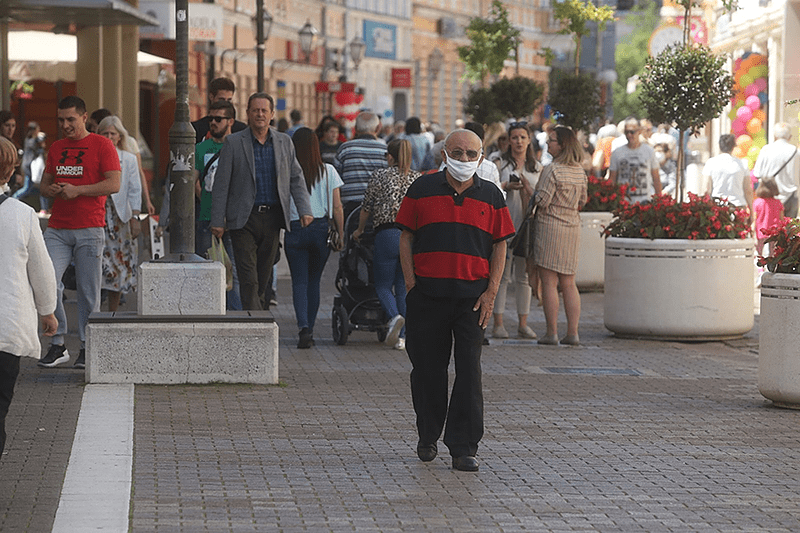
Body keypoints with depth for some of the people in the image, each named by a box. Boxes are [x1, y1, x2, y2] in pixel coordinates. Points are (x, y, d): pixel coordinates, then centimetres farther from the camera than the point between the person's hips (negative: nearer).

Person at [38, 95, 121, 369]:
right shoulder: (56, 148, 16)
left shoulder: (101, 145, 0)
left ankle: (87, 347, 9)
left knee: (88, 291, -1)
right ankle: (57, 344, -1)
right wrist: (50, 190, -2)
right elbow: (44, 183, 23)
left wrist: (77, 190, -15)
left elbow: (114, 184, -8)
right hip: (57, 229, 4)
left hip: (89, 229, -4)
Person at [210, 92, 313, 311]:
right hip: (244, 219, -3)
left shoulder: (284, 142, 10)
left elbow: (296, 178, 13)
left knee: (263, 277, 9)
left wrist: (304, 210, -1)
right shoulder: (233, 143, -1)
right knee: (248, 279, -11)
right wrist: (217, 220, -6)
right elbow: (221, 184, -1)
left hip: (273, 218, 3)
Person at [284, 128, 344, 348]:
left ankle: (303, 327, -18)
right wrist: (341, 235, 7)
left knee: (299, 281, 1)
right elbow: (337, 208, 1)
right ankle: (309, 329, 19)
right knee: (314, 280, 15)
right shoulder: (328, 171, 1)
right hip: (321, 230, 2)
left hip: (295, 230, -2)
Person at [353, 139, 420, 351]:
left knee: (383, 285, 7)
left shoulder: (380, 176, 1)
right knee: (404, 287, 9)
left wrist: (360, 230, 24)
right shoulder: (418, 178, 9)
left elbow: (366, 207, 8)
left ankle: (395, 316, -23)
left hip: (387, 234, -3)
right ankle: (401, 337, 4)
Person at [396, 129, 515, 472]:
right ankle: (428, 437, 27)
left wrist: (491, 292, -2)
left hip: (472, 297, 0)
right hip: (427, 294, 0)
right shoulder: (421, 190, 5)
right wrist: (411, 284, -3)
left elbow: (499, 246, 8)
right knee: (427, 369, 8)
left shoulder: (491, 196, 6)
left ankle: (463, 448, -4)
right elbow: (406, 238, 6)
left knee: (469, 372, -6)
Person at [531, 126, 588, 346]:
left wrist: (535, 193, 3)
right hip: (573, 228, 7)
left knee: (549, 282, -2)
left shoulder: (553, 169, -14)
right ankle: (572, 332, 7)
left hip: (550, 226, -7)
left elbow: (542, 201, -16)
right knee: (569, 284, 10)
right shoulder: (579, 171, 9)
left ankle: (552, 333, -3)